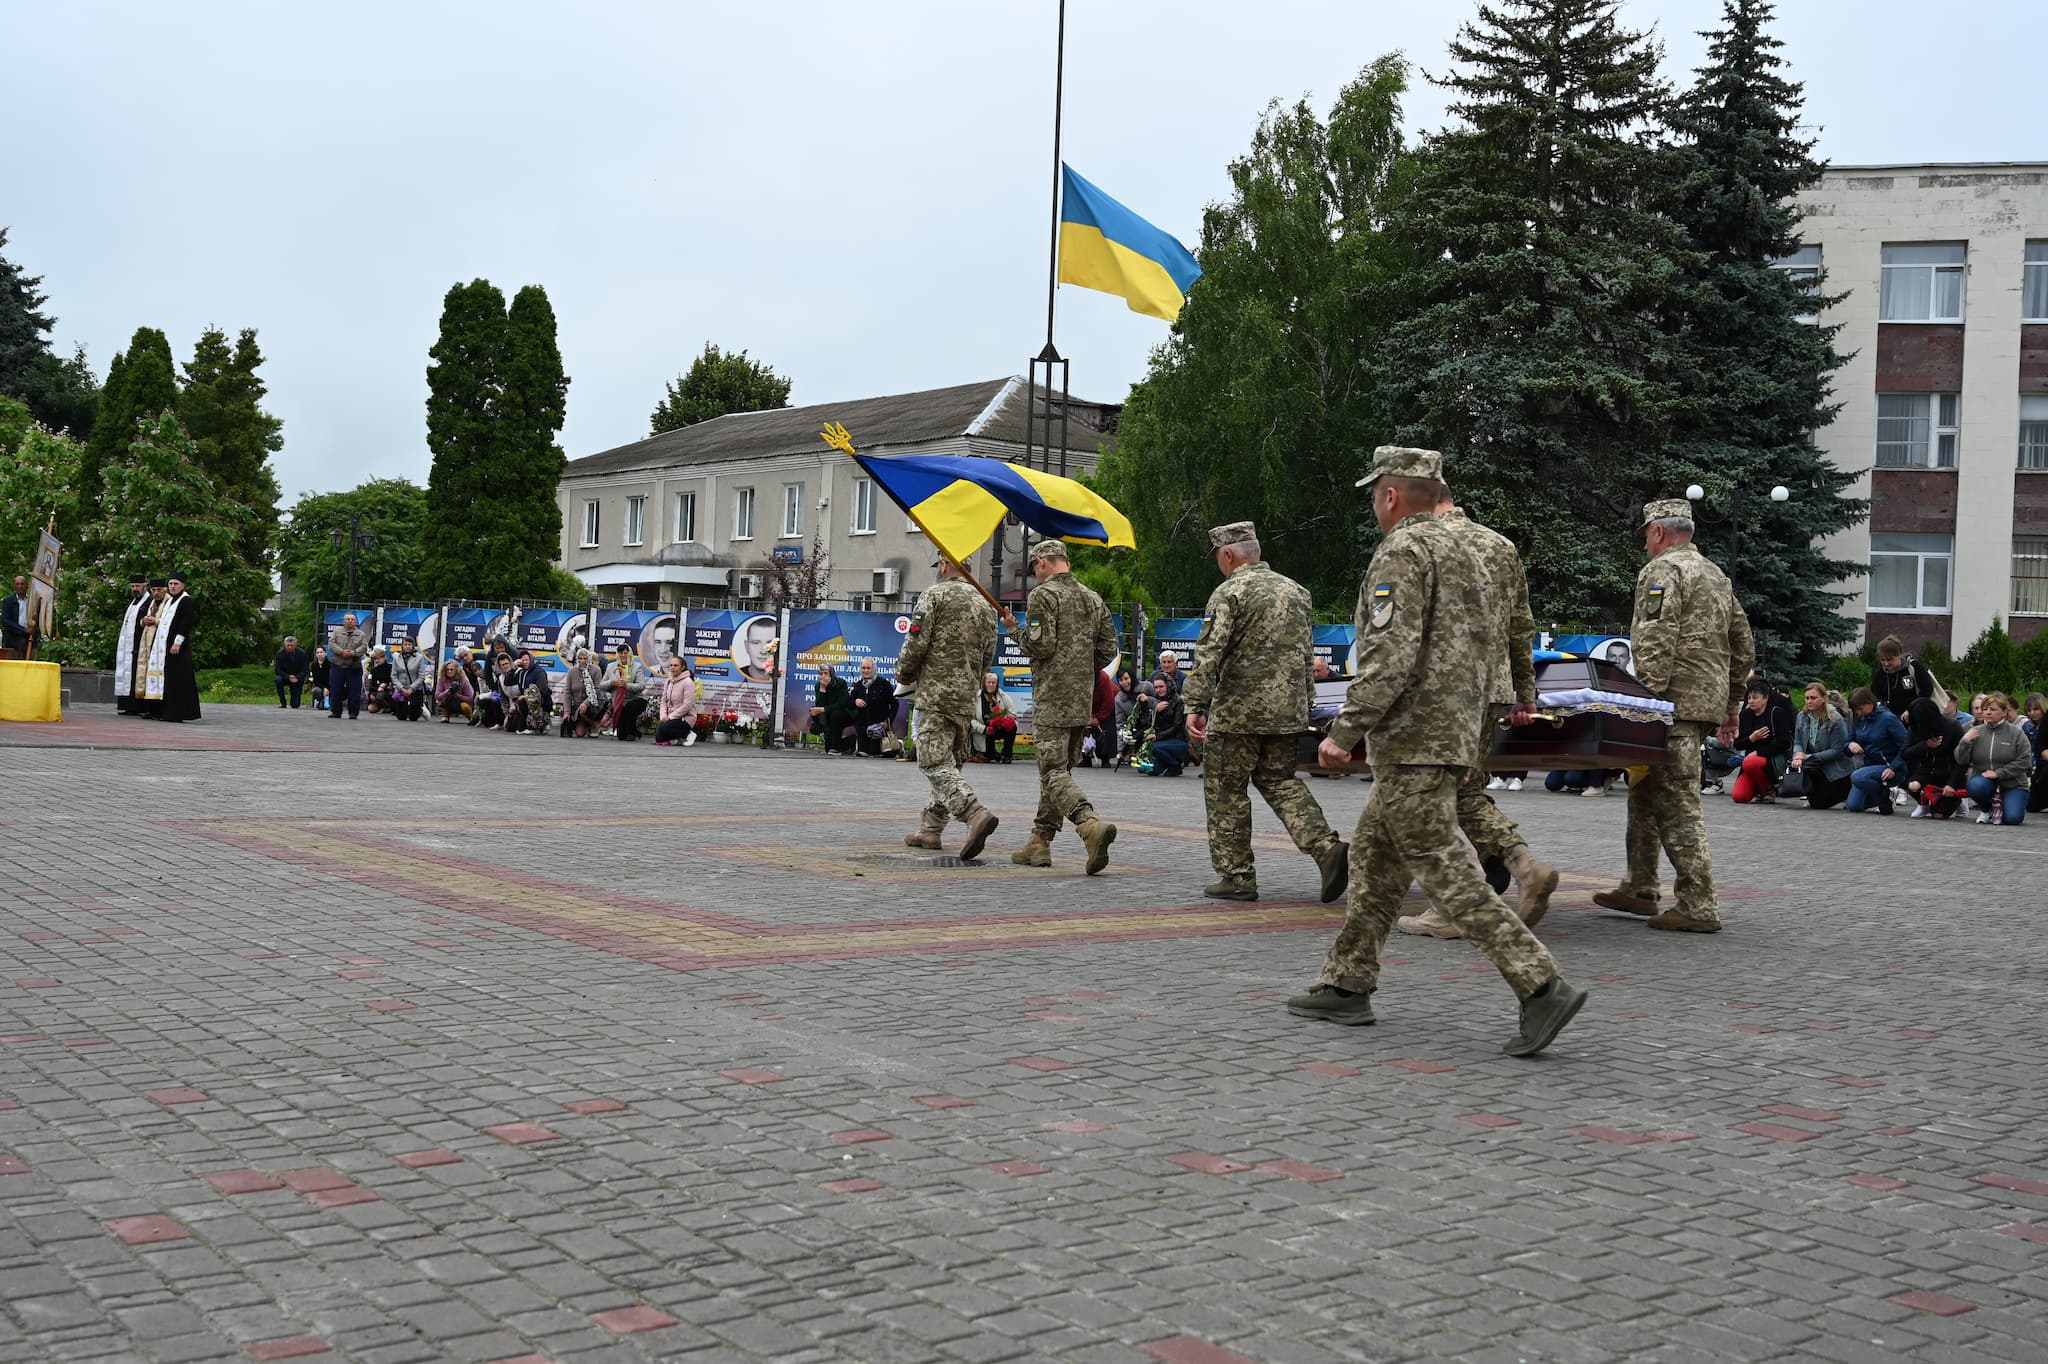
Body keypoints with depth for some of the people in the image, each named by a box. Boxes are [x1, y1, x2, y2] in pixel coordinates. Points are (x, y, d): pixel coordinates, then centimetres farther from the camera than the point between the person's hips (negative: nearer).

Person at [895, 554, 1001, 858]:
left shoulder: (934, 595, -5)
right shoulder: (984, 605, 15)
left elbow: (917, 642, -11)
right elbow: (987, 655, 15)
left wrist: (903, 673, 6)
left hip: (936, 690, -7)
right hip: (969, 697, 7)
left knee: (935, 763, -11)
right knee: (950, 762, 14)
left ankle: (976, 813, -29)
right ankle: (930, 829, 17)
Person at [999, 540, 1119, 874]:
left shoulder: (1043, 595, -8)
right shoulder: (1093, 599, 14)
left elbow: (1040, 647, -16)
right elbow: (1108, 651, 12)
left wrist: (1014, 629, 1)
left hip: (1052, 699, -7)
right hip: (1084, 701, 7)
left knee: (1054, 772, -9)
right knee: (1057, 768, 14)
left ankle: (1091, 825, -30)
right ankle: (1040, 842, 18)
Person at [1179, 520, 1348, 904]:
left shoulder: (1230, 592, -10)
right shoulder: (1294, 591, 14)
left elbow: (1208, 654, -18)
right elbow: (1307, 654, 18)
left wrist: (1194, 705, -16)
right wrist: (1305, 706, 23)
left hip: (1238, 711, -7)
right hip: (1288, 710, 7)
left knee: (1226, 791, 4)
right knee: (1279, 781, 17)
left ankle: (1236, 876, 8)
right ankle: (1327, 849, -2)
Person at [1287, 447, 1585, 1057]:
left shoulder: (1402, 552, -11)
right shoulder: (1463, 553, 19)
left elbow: (1390, 654, -21)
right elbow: (1492, 650, 21)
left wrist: (1345, 730, -17)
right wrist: (1469, 737, 25)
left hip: (1412, 741, -10)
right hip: (1452, 734, 10)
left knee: (1443, 869, -10)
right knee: (1373, 853, 15)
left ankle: (1541, 986, -15)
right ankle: (1347, 984, 20)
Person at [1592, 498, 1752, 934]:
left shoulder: (1662, 570, -7)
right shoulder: (1717, 575, 22)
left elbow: (1655, 642, -18)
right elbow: (1743, 645, 24)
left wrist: (1648, 697, -20)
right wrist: (1731, 703, 28)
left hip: (1676, 701, -10)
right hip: (1710, 697, 10)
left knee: (1676, 802, -9)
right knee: (1646, 791, 17)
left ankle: (1698, 906, -11)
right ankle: (1640, 888, 22)